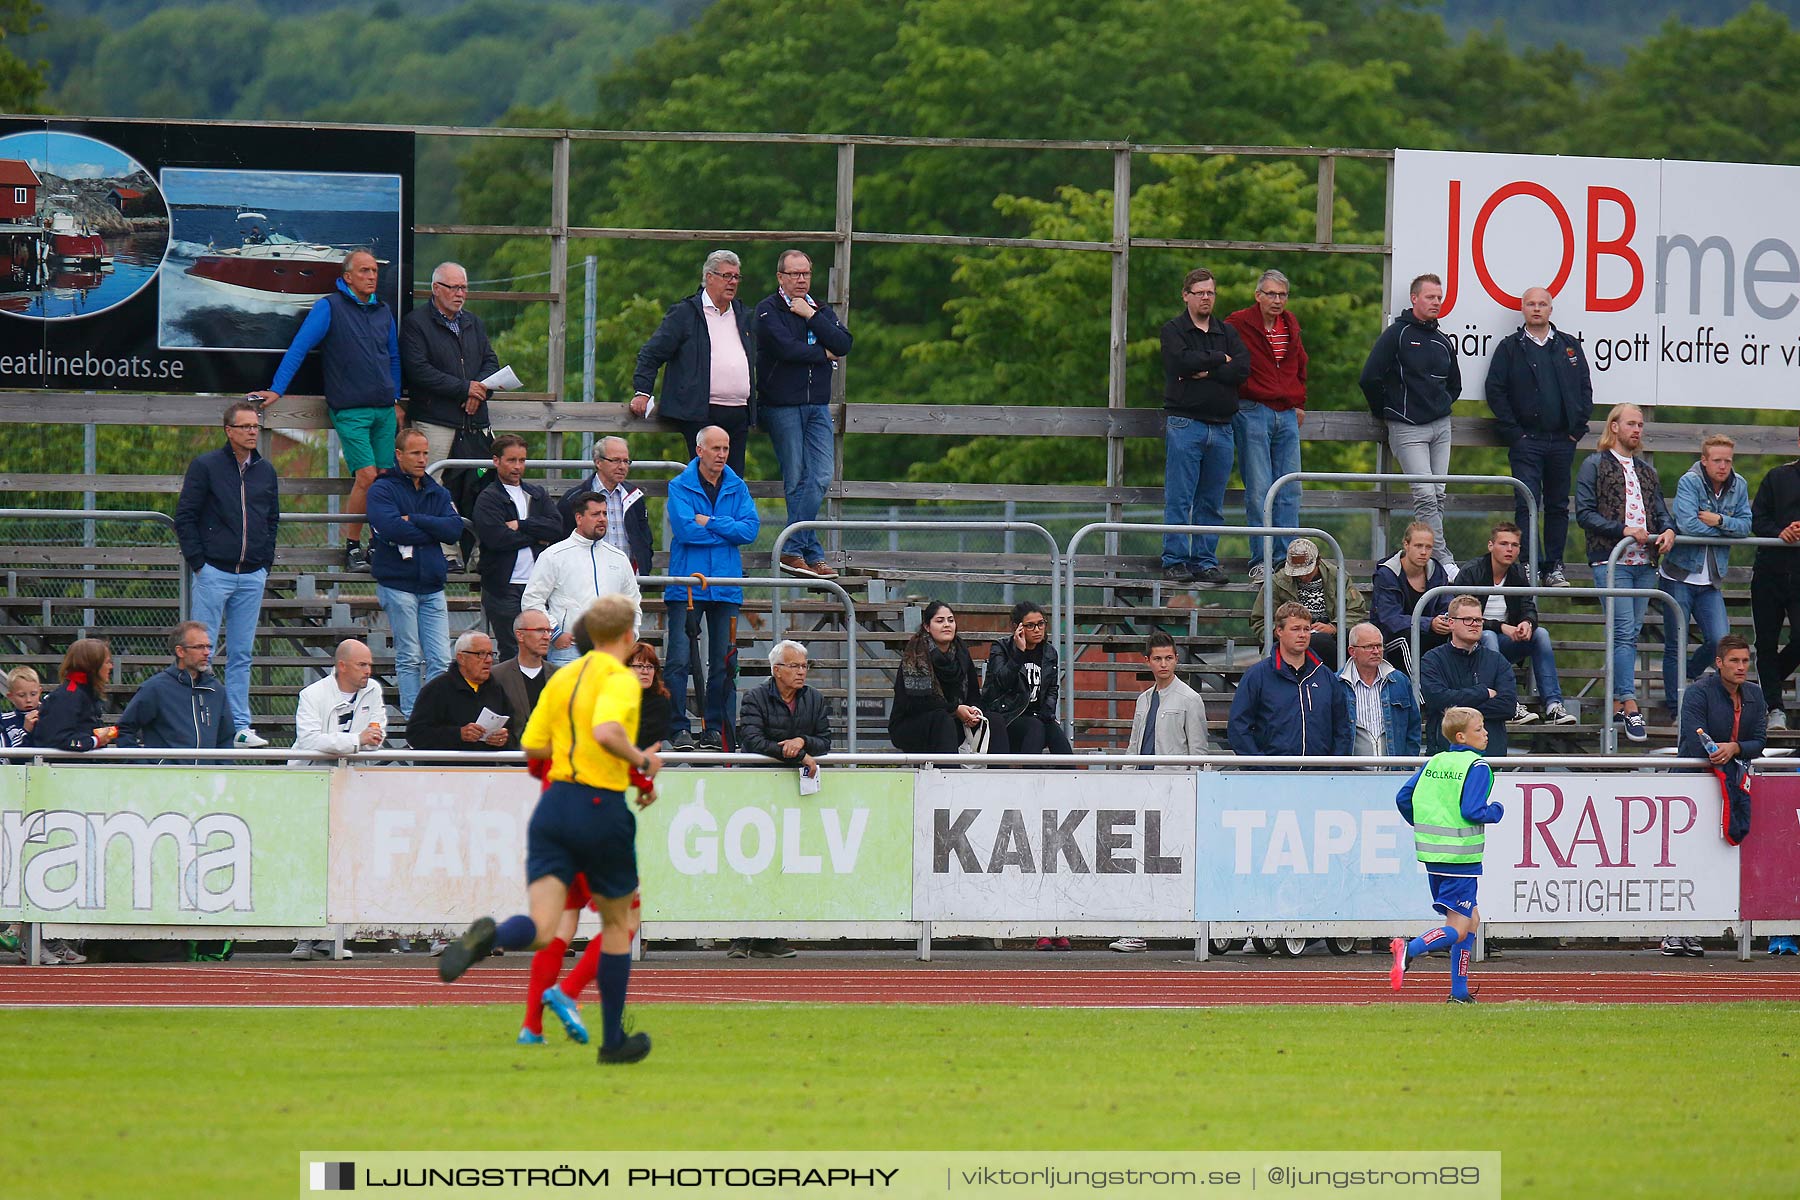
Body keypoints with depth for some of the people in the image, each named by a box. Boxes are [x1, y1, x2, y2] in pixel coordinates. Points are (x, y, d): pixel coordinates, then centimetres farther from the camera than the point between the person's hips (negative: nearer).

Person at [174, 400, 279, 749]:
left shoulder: (265, 471, 12)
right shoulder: (205, 467, -2)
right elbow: (184, 517, -3)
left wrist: (266, 561, 10)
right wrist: (197, 561, -9)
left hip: (252, 576, 5)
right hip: (214, 573, -5)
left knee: (242, 655, 6)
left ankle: (240, 726, 7)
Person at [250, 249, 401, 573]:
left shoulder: (383, 311, 15)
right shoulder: (329, 307, -2)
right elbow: (299, 348, -4)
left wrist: (396, 401, 25)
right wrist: (276, 390, -9)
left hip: (384, 411, 6)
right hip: (350, 410, -6)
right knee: (366, 476, -15)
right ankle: (352, 547, -4)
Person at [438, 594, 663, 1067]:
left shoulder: (561, 678, 12)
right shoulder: (620, 679, -9)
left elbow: (532, 747, 16)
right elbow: (606, 731, -28)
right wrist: (640, 760, -10)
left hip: (555, 803, 5)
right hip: (602, 810, -5)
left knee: (540, 929, -6)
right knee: (616, 923, 17)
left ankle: (488, 936, -41)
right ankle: (613, 1040, 23)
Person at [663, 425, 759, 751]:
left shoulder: (737, 488, 11)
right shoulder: (680, 487, 0)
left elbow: (751, 529, -2)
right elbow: (685, 529, -13)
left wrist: (710, 523, -10)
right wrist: (727, 532, -6)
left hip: (726, 585, 3)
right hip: (686, 585, -3)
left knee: (722, 660, 4)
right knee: (679, 659, -8)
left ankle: (716, 728, 10)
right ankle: (678, 728, -5)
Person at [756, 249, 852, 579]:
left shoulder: (821, 310, 15)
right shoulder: (769, 310, -1)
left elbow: (843, 345, -1)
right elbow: (786, 347, -17)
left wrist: (811, 316, -7)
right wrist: (824, 354, -4)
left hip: (818, 405, 5)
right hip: (781, 406, -5)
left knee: (820, 477, -6)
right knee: (797, 480, -3)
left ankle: (793, 551, -3)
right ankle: (812, 553, 0)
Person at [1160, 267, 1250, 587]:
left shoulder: (1227, 332, 16)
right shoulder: (1173, 330, 4)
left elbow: (1243, 369, 0)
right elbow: (1183, 361, -15)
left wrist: (1205, 372, -9)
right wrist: (1220, 360, -4)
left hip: (1221, 426, 4)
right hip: (1184, 423, -4)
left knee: (1212, 502, 4)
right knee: (1179, 498, -7)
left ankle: (1205, 561, 7)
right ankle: (1175, 561, -5)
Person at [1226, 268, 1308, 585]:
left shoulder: (1291, 327, 13)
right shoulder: (1238, 325, -5)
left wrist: (1300, 403, 20)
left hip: (1287, 416, 6)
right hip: (1253, 413, -6)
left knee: (1289, 492, 3)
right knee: (1259, 492, -6)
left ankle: (1286, 558, 7)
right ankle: (1260, 561, -2)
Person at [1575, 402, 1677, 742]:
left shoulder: (1646, 471, 21)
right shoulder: (1595, 465, 3)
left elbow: (1660, 511, 21)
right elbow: (1584, 513, -5)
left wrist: (1668, 530, -3)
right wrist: (1624, 530, -16)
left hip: (1644, 563, 6)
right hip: (1611, 561, -6)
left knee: (1631, 634, 6)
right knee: (1624, 633, -15)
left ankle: (1616, 701, 12)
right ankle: (1630, 707, -21)